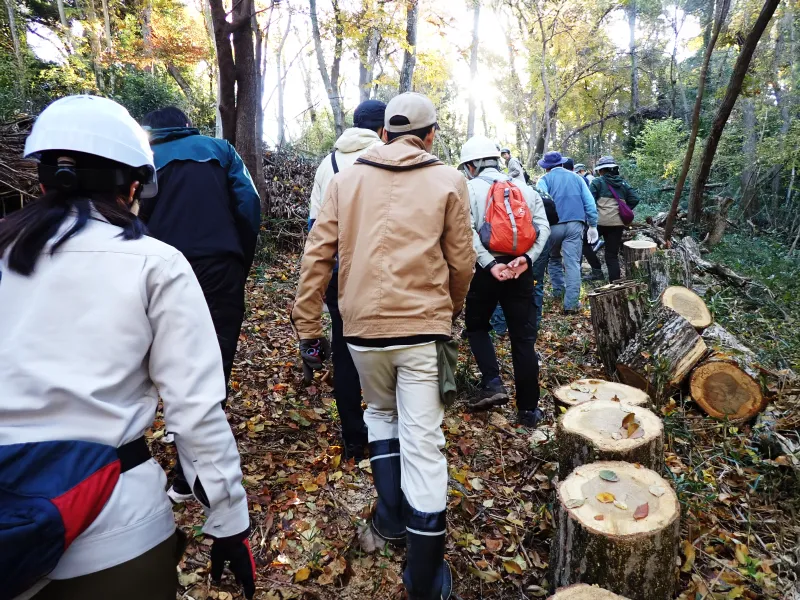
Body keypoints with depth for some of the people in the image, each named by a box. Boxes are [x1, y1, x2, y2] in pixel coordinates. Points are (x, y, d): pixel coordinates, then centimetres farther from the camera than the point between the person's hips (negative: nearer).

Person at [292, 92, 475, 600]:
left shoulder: (347, 179, 7)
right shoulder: (448, 181, 2)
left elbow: (317, 255, 2)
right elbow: (461, 262, 2)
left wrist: (308, 327, 8)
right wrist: (452, 311, 21)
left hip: (363, 327, 2)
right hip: (423, 328, -2)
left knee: (380, 413, 27)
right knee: (423, 443, 4)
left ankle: (391, 516, 32)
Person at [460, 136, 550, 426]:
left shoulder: (470, 189, 1)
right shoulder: (525, 188, 14)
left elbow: (467, 231, -13)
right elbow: (542, 226, 1)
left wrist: (490, 264, -16)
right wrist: (527, 258, -10)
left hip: (485, 269, -3)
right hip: (520, 269, 3)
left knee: (476, 326, 19)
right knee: (523, 337, 8)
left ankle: (492, 384, 3)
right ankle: (528, 409, 14)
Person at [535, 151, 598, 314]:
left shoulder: (544, 179, 6)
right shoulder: (576, 177, 16)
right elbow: (590, 203, 12)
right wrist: (593, 226, 15)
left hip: (553, 225, -1)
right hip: (575, 224, 1)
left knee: (554, 258, 21)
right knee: (573, 263, -3)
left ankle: (559, 291, 28)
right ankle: (571, 303, -9)